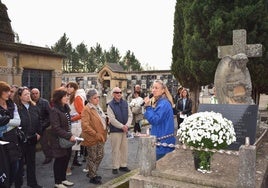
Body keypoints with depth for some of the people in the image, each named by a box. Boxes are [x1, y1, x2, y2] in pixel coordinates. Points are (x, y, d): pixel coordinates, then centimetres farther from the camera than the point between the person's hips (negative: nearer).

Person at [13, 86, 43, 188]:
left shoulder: (34, 107, 5)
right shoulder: (16, 108, -13)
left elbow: (38, 121, 11)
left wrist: (38, 133, 7)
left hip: (32, 138, 6)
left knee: (31, 160, 16)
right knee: (20, 161, 8)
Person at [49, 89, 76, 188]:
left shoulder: (66, 108, 9)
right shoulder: (54, 110, -16)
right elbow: (56, 128, -21)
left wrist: (70, 135, 8)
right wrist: (69, 136, -22)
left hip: (67, 140, 8)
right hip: (59, 141, -8)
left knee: (66, 159, 15)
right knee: (59, 161, 5)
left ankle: (63, 179, 32)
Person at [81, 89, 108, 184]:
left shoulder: (97, 107, 10)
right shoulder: (86, 109, -17)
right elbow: (85, 125, -24)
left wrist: (104, 133, 12)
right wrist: (95, 134, -22)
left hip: (100, 137, 8)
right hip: (92, 138, -8)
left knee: (100, 156, 17)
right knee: (92, 157, 6)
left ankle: (91, 172, 36)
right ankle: (92, 177, 22)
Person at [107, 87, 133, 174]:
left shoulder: (125, 103, 7)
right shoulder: (110, 105, -7)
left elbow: (130, 115, 6)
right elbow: (112, 119, -14)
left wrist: (127, 125, -9)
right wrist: (122, 126, -15)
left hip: (125, 130, 5)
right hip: (115, 130, -5)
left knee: (124, 148, 12)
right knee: (115, 149, 1)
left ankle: (123, 165, 24)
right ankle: (115, 167, 12)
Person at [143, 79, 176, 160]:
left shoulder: (164, 104, -17)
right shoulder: (157, 102, 13)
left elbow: (155, 120, -21)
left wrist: (148, 107, -17)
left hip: (163, 140, -10)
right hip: (159, 138, 10)